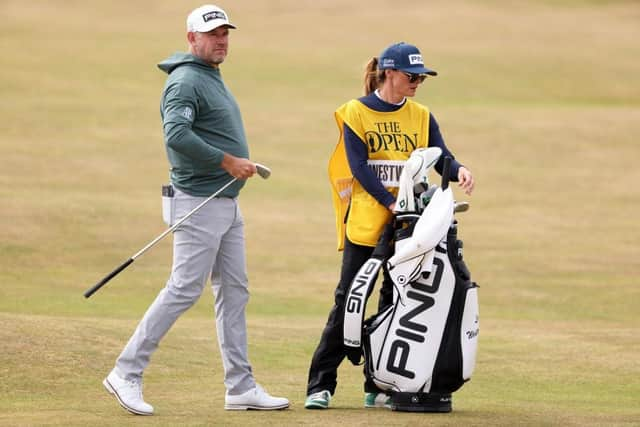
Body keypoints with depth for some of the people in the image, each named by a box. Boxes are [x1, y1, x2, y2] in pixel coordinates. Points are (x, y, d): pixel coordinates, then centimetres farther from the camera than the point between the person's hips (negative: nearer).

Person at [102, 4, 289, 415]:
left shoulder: (212, 78, 18)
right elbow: (176, 135, -29)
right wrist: (227, 161, -25)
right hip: (200, 204, -10)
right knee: (184, 289, -11)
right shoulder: (185, 81, -14)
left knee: (234, 292, 10)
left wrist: (239, 163, 10)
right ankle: (127, 374, -6)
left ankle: (241, 386, 13)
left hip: (228, 204, 10)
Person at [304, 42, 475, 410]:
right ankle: (321, 384, -1)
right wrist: (391, 203, -21)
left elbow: (440, 158, 2)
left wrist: (458, 170, -22)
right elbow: (359, 167, -11)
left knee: (396, 301, 6)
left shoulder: (421, 117, 10)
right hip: (364, 222, -4)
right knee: (348, 300, -5)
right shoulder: (356, 113, -2)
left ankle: (380, 386, 13)